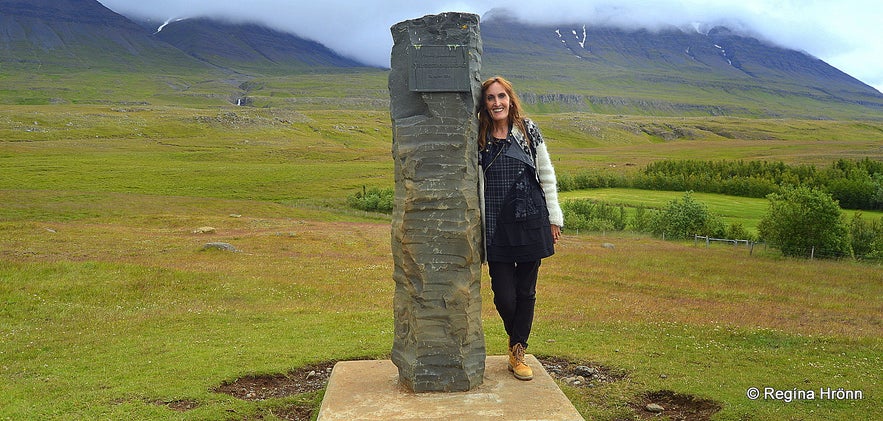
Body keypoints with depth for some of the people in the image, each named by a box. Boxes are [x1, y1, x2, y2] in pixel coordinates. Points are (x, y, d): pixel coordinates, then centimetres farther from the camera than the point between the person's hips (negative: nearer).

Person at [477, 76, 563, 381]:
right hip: (496, 226, 0)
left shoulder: (529, 131, 3)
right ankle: (516, 340, 29)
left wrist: (554, 218, 7)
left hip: (530, 222, 0)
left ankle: (518, 353, 23)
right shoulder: (477, 137, 3)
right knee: (504, 295, -2)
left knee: (526, 292, 7)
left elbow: (546, 175, 8)